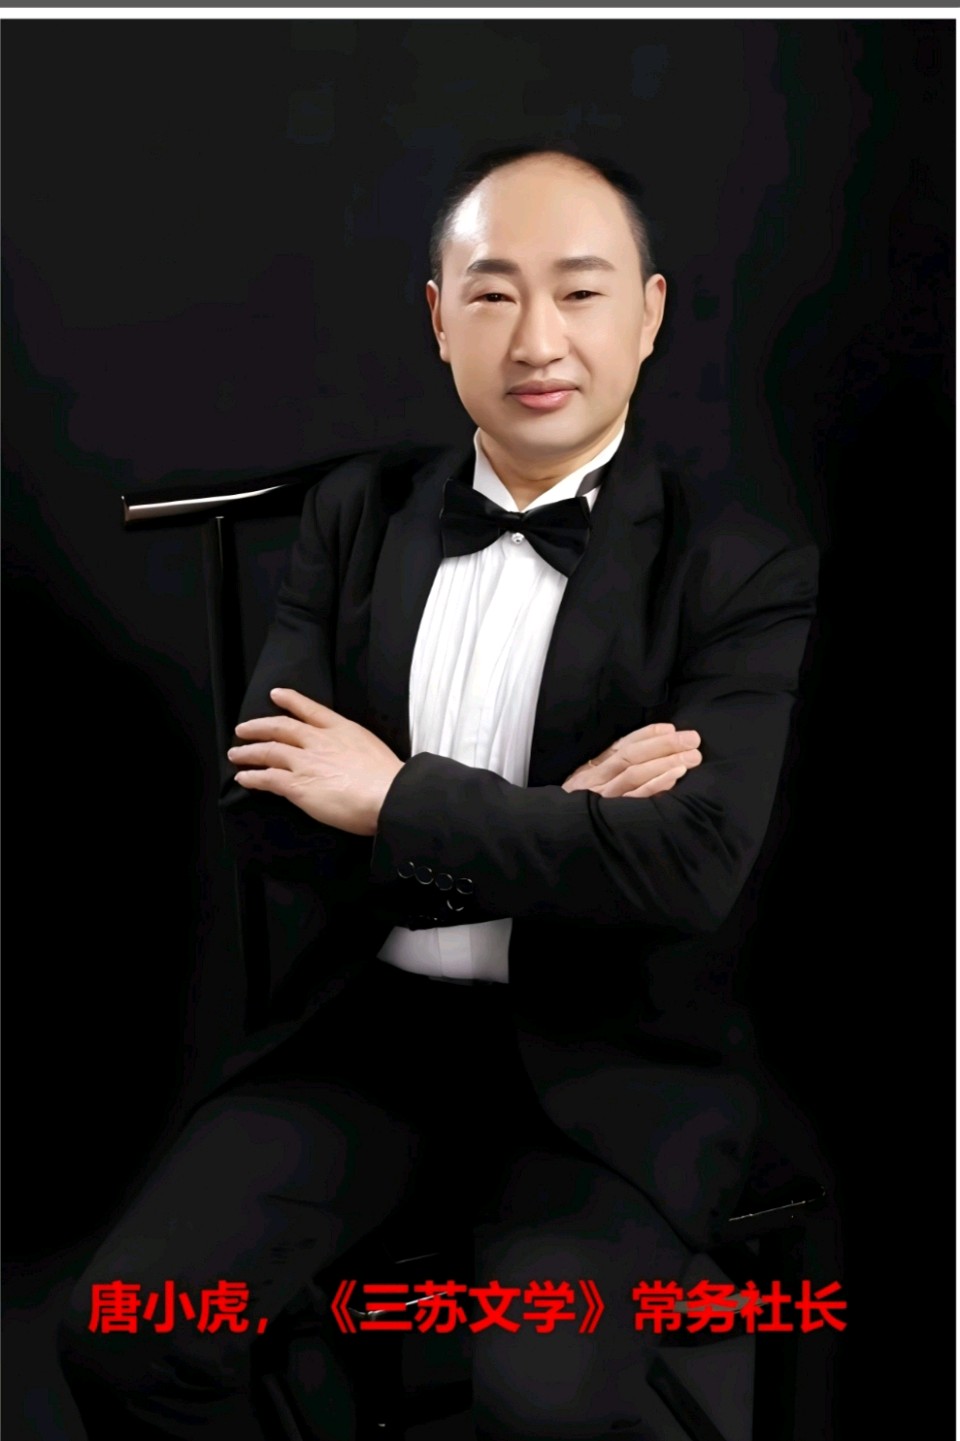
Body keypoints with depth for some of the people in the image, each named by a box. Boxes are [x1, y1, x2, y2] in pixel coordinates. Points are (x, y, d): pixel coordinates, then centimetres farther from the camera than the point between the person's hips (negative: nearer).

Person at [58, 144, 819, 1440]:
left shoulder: (747, 567, -6)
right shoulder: (357, 513, 5)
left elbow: (690, 864, -18)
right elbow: (265, 812, -3)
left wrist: (399, 799, -14)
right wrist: (547, 821, -13)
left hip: (611, 1060, -2)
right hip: (365, 1021, 3)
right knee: (124, 1332, -13)